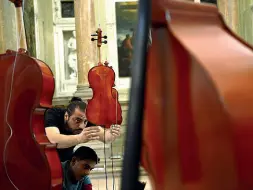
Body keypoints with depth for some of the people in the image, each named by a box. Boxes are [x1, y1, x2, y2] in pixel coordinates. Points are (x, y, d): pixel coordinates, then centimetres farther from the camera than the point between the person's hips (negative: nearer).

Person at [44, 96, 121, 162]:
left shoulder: (84, 119, -18)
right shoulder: (52, 114, -27)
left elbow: (104, 136, -25)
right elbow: (54, 140, -44)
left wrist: (111, 134, -47)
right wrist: (79, 138, -59)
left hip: (67, 160, 3)